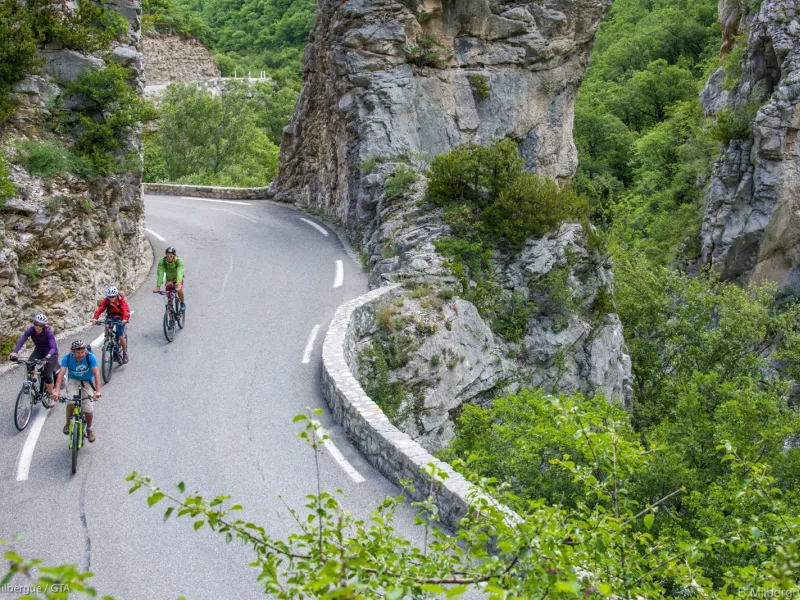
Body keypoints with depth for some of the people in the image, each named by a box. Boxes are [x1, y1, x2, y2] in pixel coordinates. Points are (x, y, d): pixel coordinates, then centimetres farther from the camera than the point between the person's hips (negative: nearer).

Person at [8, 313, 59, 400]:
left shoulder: (48, 332, -31)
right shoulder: (31, 330, -21)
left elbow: (53, 348, -39)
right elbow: (21, 342, -29)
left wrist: (47, 358, -57)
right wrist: (14, 353, -47)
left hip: (51, 353, -4)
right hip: (39, 351, 4)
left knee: (47, 376, -15)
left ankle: (50, 395, 9)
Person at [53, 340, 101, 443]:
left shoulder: (90, 357, -25)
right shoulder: (67, 358, -22)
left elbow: (96, 374, -32)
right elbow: (61, 374, -29)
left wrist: (97, 391, -44)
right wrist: (57, 391, -43)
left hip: (87, 382, 0)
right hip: (73, 381, 0)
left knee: (88, 409, -10)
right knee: (71, 402, -26)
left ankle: (90, 428, 19)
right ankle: (68, 424, -1)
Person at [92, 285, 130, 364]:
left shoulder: (121, 300, -20)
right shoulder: (106, 301, -13)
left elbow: (125, 310, -33)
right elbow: (100, 309, -25)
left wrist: (125, 319, -52)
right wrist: (94, 318, -42)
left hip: (120, 318, -3)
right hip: (110, 317, 3)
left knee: (121, 336, -10)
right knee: (107, 326, -31)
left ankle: (125, 353, 8)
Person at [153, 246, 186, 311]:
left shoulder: (178, 261, -31)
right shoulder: (162, 261, -26)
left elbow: (179, 273, -42)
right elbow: (160, 274, -35)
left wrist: (178, 285, -56)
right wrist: (158, 286, -47)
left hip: (178, 278, -2)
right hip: (169, 279, 2)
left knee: (179, 290, -27)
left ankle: (182, 304, 0)